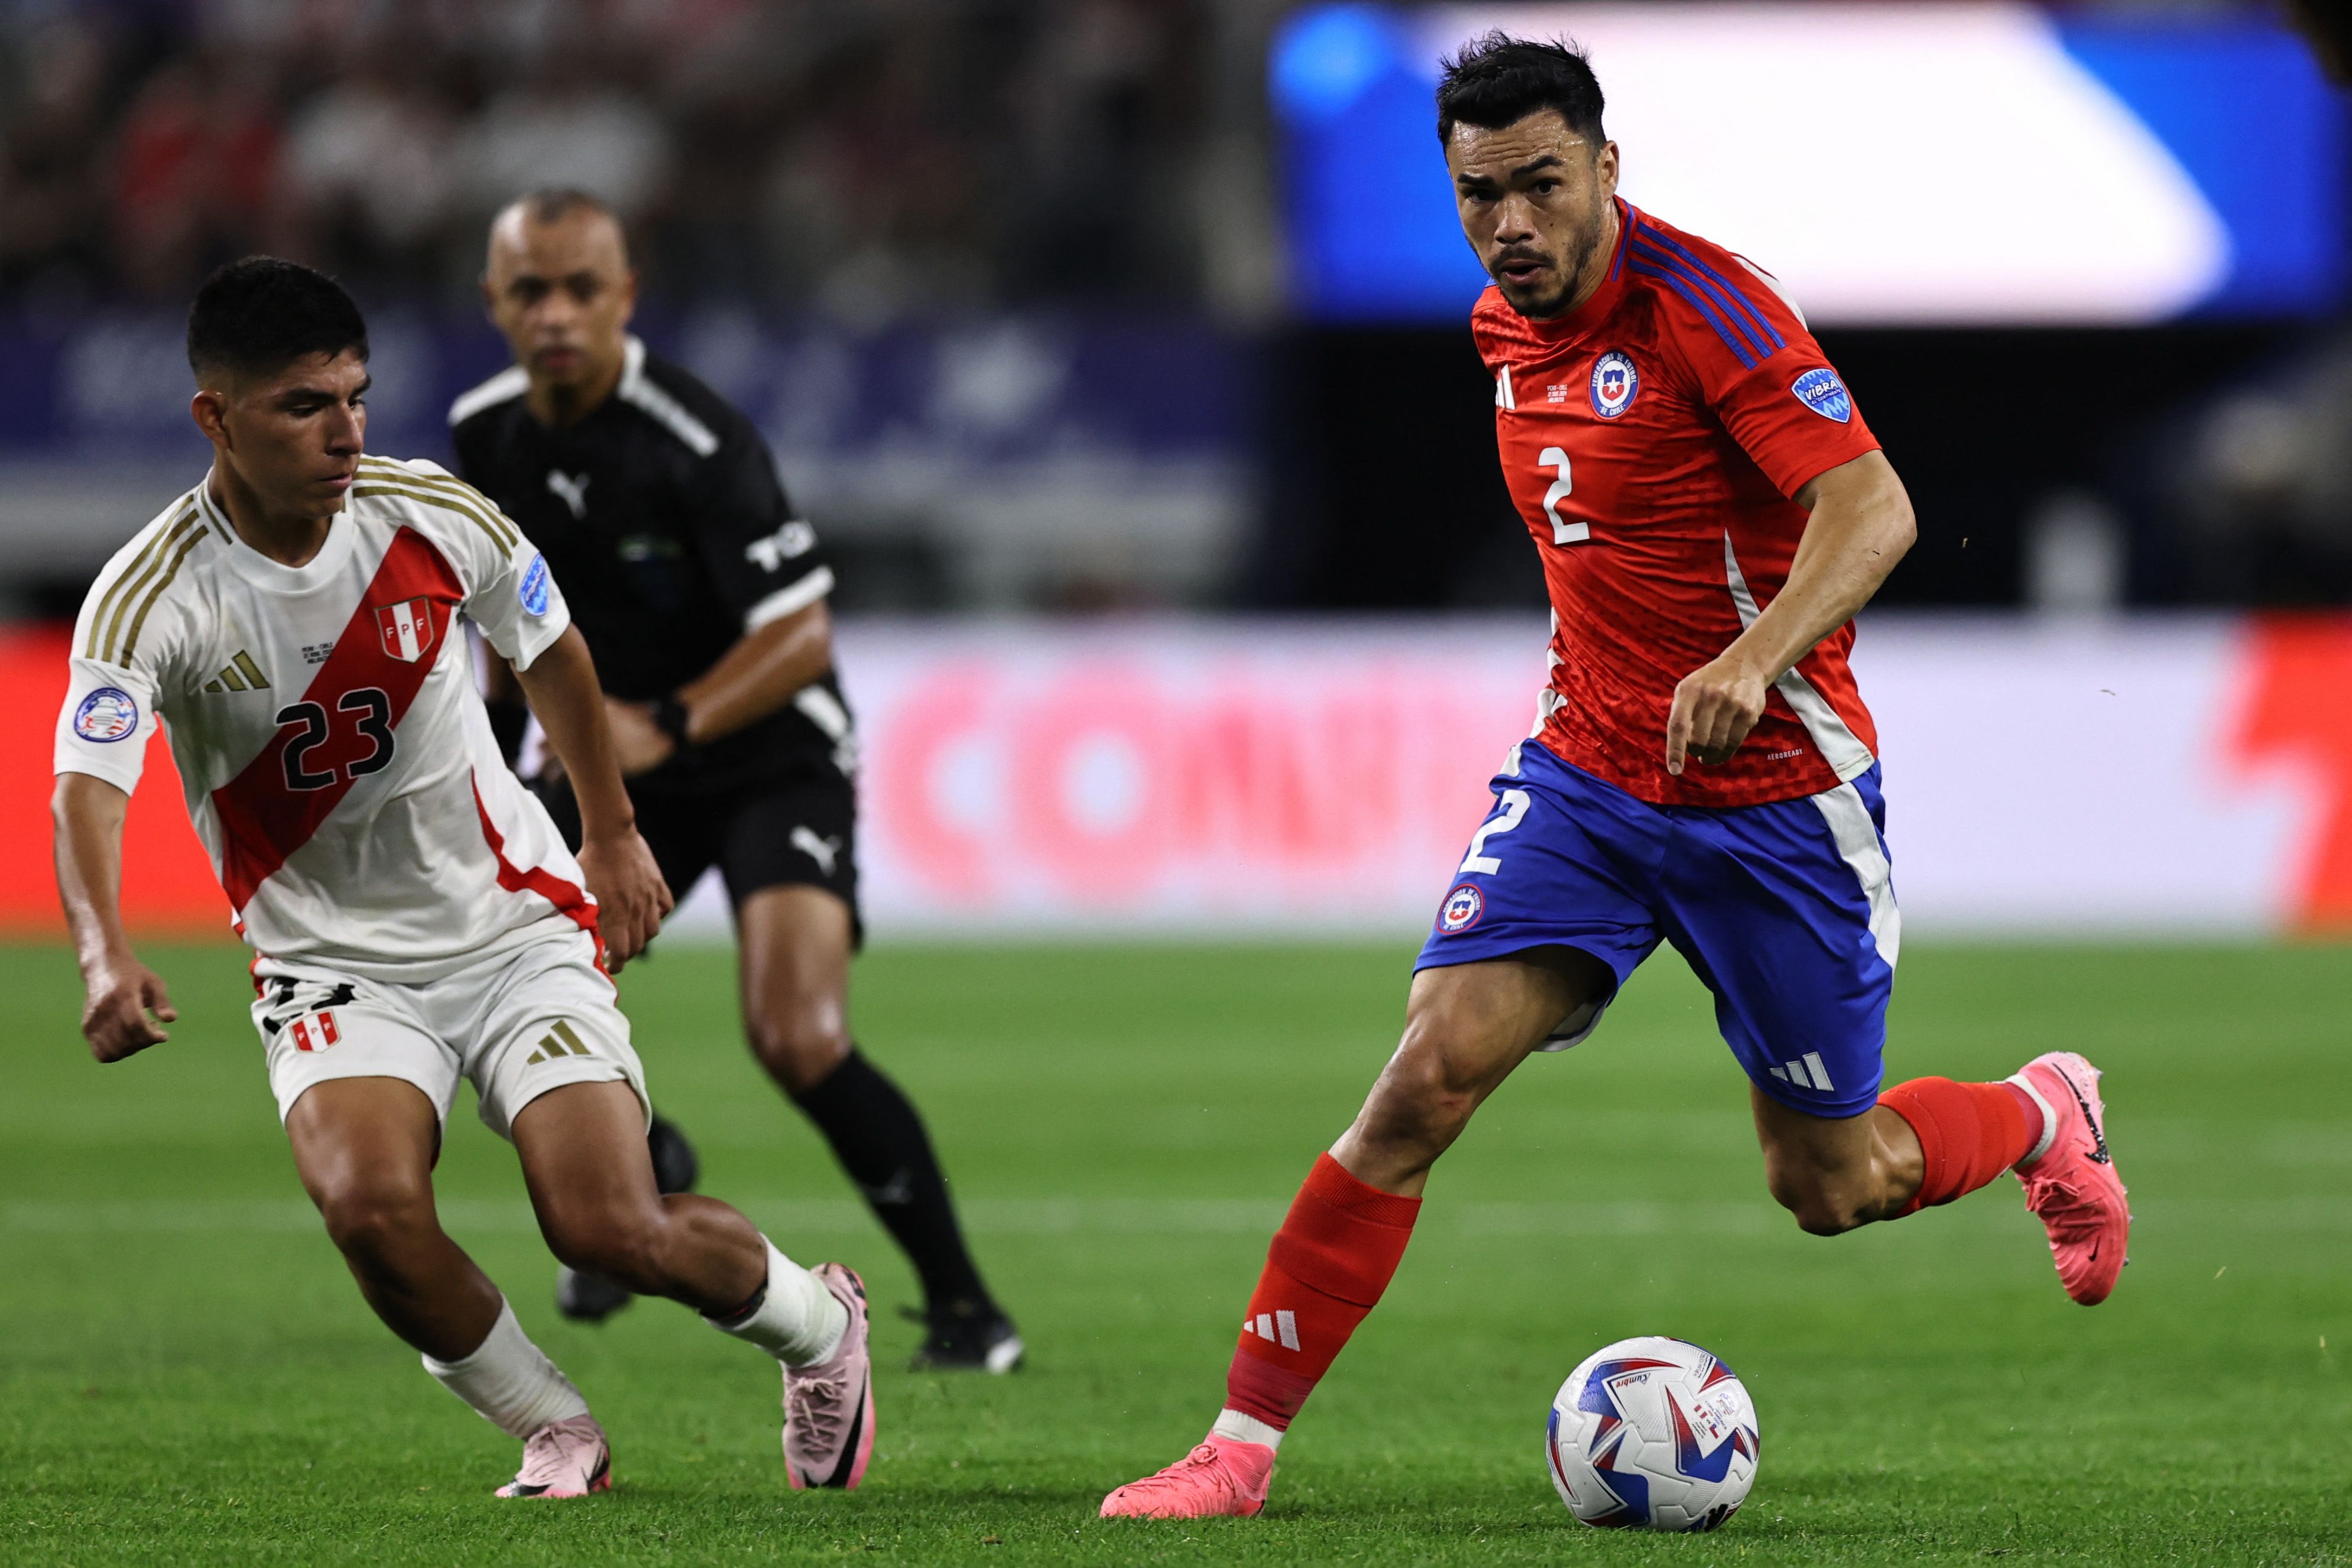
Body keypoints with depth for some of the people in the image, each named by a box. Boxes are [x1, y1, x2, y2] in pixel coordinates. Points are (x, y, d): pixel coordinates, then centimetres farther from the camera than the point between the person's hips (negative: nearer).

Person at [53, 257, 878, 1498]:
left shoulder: (436, 520, -10)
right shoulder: (149, 599, -18)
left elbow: (551, 653, 11)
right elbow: (89, 788, -32)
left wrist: (613, 834, 21)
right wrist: (105, 957, -51)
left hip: (516, 929, 1)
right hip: (330, 964, -1)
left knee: (612, 1231, -15)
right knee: (370, 1206, -29)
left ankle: (814, 1318, 18)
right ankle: (553, 1431, -2)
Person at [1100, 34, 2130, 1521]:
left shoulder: (1701, 302, -18)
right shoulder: (1508, 332, 4)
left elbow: (1875, 509, -26)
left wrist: (1751, 660, -39)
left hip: (1773, 794, -5)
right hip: (1584, 773, 5)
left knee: (1829, 1187, 8)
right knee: (1429, 1075, -15)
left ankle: (2046, 1115, 41)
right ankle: (1243, 1443, -12)